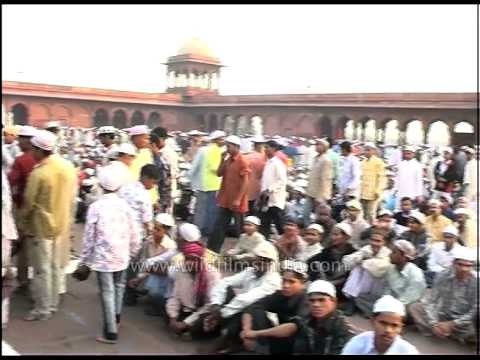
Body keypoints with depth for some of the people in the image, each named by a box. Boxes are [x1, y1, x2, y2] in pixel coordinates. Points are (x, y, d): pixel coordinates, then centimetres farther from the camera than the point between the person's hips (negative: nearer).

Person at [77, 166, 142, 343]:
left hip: (102, 257, -3)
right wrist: (133, 252, 18)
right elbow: (134, 234, 2)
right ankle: (116, 317, 43)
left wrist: (84, 260, 4)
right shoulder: (124, 205, -2)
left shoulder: (95, 207, -10)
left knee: (107, 293, 3)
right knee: (119, 286, 24)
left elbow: (89, 237, -7)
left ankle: (111, 333, 8)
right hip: (121, 255, 3)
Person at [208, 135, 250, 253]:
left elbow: (245, 182, -17)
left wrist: (238, 199, -20)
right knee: (219, 227, 9)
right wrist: (223, 160, -3)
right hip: (225, 200, 7)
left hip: (236, 202, -7)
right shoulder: (228, 160, 9)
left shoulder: (242, 161, -13)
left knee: (239, 229, 6)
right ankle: (212, 250, 14)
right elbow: (219, 174, 9)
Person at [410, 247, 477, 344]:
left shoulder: (476, 282, -16)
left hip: (463, 323, -3)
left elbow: (474, 313, -16)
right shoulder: (443, 276, -9)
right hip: (442, 315, 3)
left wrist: (451, 324, -21)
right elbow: (431, 301, -8)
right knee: (414, 307, -11)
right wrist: (434, 324, -22)